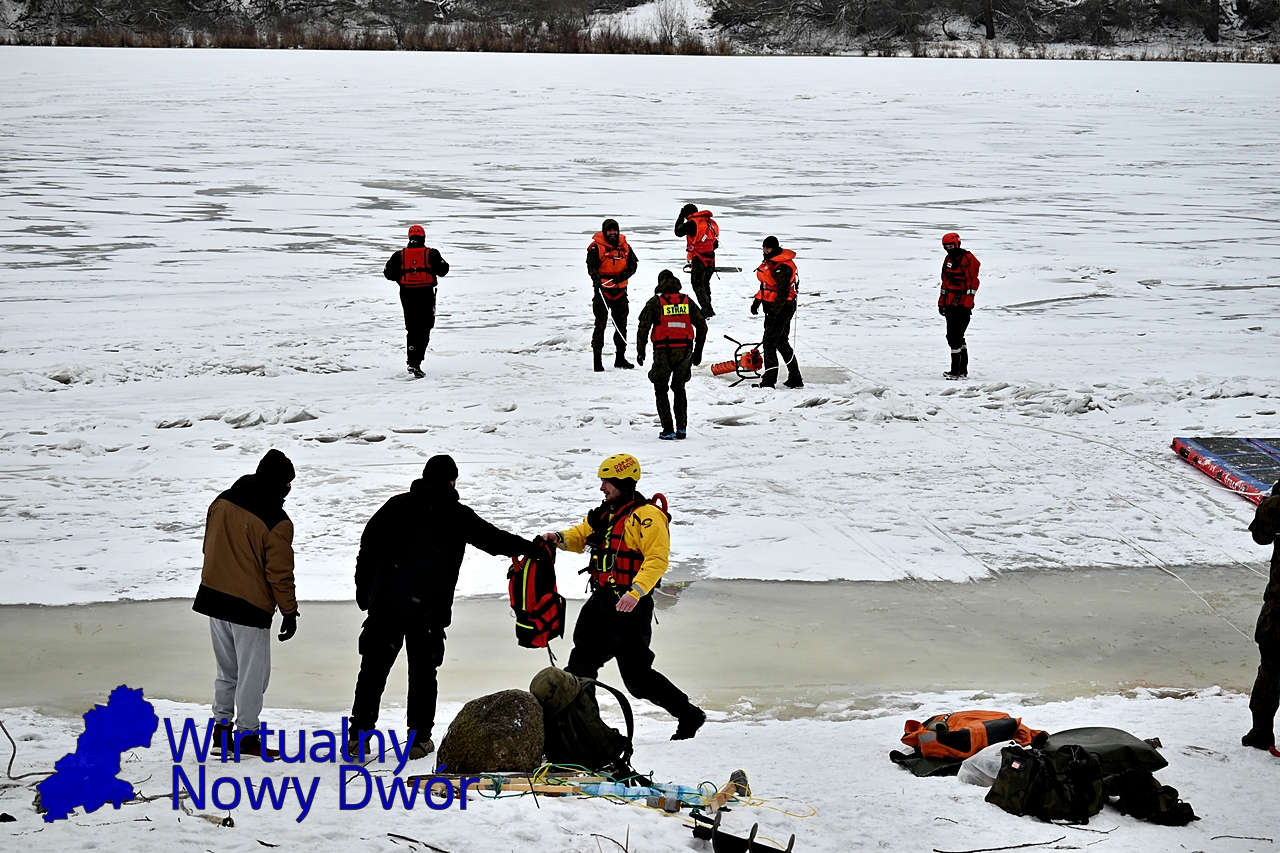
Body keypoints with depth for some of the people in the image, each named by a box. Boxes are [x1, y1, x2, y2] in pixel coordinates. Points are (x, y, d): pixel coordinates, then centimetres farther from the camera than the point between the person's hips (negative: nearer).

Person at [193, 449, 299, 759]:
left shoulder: (222, 502, 3)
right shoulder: (278, 522, -16)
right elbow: (280, 572, -14)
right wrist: (289, 611, -3)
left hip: (213, 597, 7)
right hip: (250, 606, -7)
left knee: (227, 670, 20)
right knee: (253, 673, 4)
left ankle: (222, 725, 24)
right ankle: (247, 735, 8)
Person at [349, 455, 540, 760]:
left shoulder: (397, 506, 5)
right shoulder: (459, 516, 1)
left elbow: (368, 546, 6)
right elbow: (496, 540, 7)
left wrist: (363, 588, 15)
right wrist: (535, 549, 19)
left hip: (384, 605, 1)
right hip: (429, 611, -1)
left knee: (373, 670, 8)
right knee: (423, 672, 9)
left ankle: (358, 735, 8)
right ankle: (419, 737, 11)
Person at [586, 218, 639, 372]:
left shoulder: (624, 247, 6)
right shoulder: (596, 247, -7)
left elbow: (633, 264, 7)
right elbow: (591, 266, -14)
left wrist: (622, 276, -11)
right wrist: (596, 279, -33)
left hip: (620, 290, 5)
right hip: (602, 290, -5)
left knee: (621, 325, 12)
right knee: (600, 325, -7)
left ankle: (620, 358, 23)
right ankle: (597, 360, -4)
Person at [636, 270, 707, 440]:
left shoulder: (655, 302, -2)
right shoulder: (687, 302, 8)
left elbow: (643, 327, -7)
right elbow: (702, 326, 10)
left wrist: (640, 350, 1)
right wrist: (698, 351, 18)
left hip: (664, 352, -3)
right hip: (685, 352, 4)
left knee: (661, 390, 8)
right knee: (679, 388, 19)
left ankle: (668, 430, 0)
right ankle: (681, 428, 14)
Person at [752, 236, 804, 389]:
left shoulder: (783, 267, -21)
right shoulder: (769, 261, 11)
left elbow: (783, 293, -24)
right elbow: (766, 285, 22)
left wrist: (773, 313, -26)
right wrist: (757, 300, 16)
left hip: (782, 308, -10)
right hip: (771, 306, 10)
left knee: (769, 343, -7)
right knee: (782, 343, 15)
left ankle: (768, 381, -3)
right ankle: (795, 379, 20)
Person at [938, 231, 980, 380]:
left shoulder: (968, 259, -10)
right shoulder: (949, 259, 17)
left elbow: (973, 282, -14)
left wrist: (967, 303, -19)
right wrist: (942, 302, 21)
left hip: (963, 305, -9)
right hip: (950, 304, 9)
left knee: (955, 337, -12)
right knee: (956, 337, 12)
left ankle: (956, 370, -10)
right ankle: (963, 370, 20)